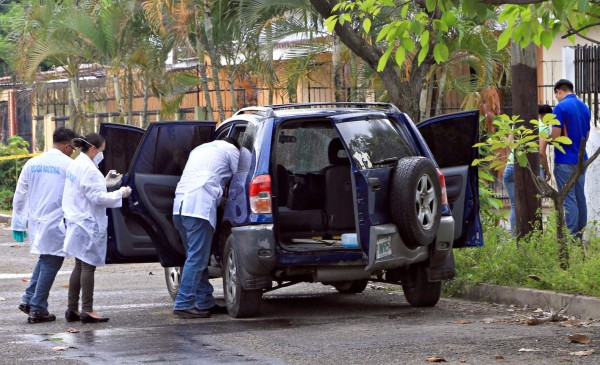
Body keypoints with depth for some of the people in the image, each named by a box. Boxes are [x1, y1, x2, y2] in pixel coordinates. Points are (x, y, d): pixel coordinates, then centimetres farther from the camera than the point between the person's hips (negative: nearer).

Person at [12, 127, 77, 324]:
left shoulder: (31, 164, 6)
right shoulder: (68, 165, -11)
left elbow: (20, 196, 10)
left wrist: (18, 224, 15)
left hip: (36, 222, 6)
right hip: (56, 223, -6)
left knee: (44, 260, 23)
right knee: (50, 264, 2)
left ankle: (29, 299, 16)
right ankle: (37, 310, 5)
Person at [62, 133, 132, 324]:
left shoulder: (76, 165, 13)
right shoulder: (89, 169, -18)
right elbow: (97, 197, -20)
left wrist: (104, 182, 10)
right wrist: (120, 193, -10)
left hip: (77, 221, 10)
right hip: (89, 224, -10)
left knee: (80, 266, 14)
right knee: (88, 266, -6)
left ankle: (72, 309, 14)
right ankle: (87, 310, -5)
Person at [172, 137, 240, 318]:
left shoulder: (199, 149, 33)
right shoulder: (230, 149, 12)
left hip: (180, 204, 8)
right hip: (200, 206, -8)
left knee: (196, 257, 14)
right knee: (197, 259, -9)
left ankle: (205, 302, 16)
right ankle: (183, 304, -14)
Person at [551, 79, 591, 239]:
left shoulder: (561, 107, -14)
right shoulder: (584, 107, 10)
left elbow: (555, 136, -17)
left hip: (565, 160, -7)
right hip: (581, 159, 7)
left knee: (568, 198, -6)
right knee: (580, 196, 11)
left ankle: (572, 236, -8)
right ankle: (581, 234, 15)